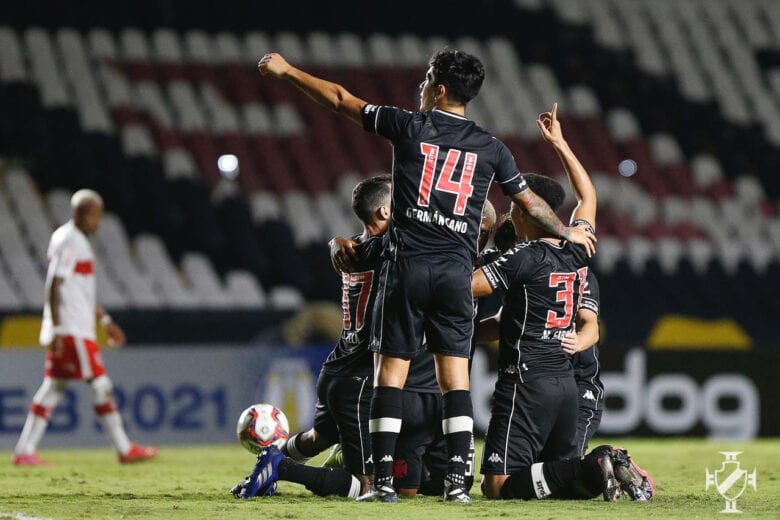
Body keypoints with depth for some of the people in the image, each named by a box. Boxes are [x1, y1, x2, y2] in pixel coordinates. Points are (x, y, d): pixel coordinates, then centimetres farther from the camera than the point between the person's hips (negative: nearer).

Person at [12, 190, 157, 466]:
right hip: (71, 330, -10)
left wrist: (105, 320, 28)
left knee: (53, 388, 7)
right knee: (99, 383, -6)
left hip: (79, 329, 10)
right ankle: (125, 449, -2)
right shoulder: (67, 241, -12)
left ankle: (24, 451, 6)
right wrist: (56, 330, -22)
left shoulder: (79, 241, 19)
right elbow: (54, 286, -18)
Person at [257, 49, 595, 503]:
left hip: (409, 265, -2)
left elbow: (341, 100, 6)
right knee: (455, 372, 4)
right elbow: (530, 203, 17)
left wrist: (287, 70, 17)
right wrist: (569, 233, 34)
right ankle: (458, 479, -4)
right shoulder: (490, 148, 7)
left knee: (392, 368, 1)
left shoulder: (410, 127, 0)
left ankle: (384, 479, -4)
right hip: (457, 270, 2)